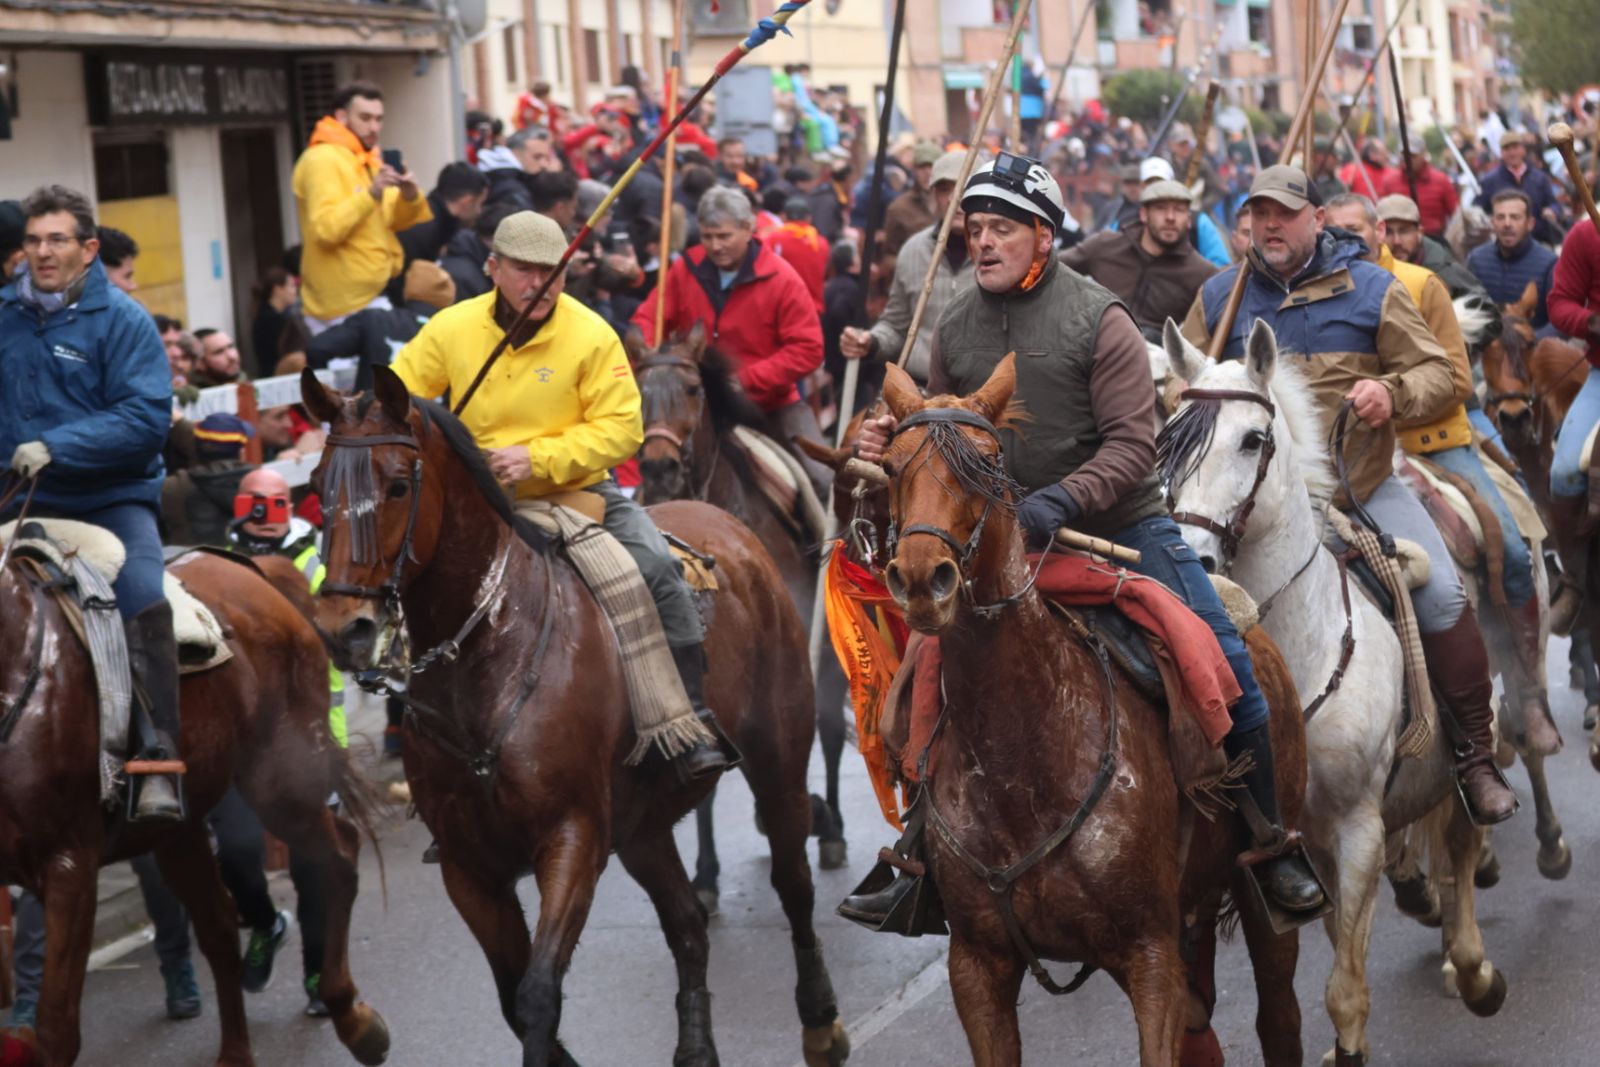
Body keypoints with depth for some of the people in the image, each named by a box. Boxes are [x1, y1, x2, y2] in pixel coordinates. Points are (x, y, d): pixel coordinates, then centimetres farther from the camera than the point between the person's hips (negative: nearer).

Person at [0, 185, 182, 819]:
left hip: (113, 498, -4)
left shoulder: (123, 320, -8)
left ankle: (159, 768, -22)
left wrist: (57, 447, -24)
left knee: (145, 605, -24)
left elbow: (148, 418, -17)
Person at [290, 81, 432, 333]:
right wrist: (371, 193, -28)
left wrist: (409, 197, -5)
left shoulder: (367, 160, 17)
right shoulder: (322, 160, -12)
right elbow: (325, 229, -23)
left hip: (377, 296, 9)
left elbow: (395, 220, 16)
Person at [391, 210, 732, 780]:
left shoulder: (591, 335, -10)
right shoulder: (451, 328, -3)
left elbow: (622, 427, -14)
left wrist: (538, 457, -24)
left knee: (657, 566, -22)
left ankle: (688, 722, -13)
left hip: (579, 491, -2)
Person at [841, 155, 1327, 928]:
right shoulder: (957, 327, 4)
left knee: (1228, 677, -7)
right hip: (1002, 542, 3)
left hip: (1123, 529, -3)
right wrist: (889, 443, -7)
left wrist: (1062, 499, -32)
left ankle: (1272, 851, 12)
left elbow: (1132, 444, -17)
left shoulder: (1097, 319, -10)